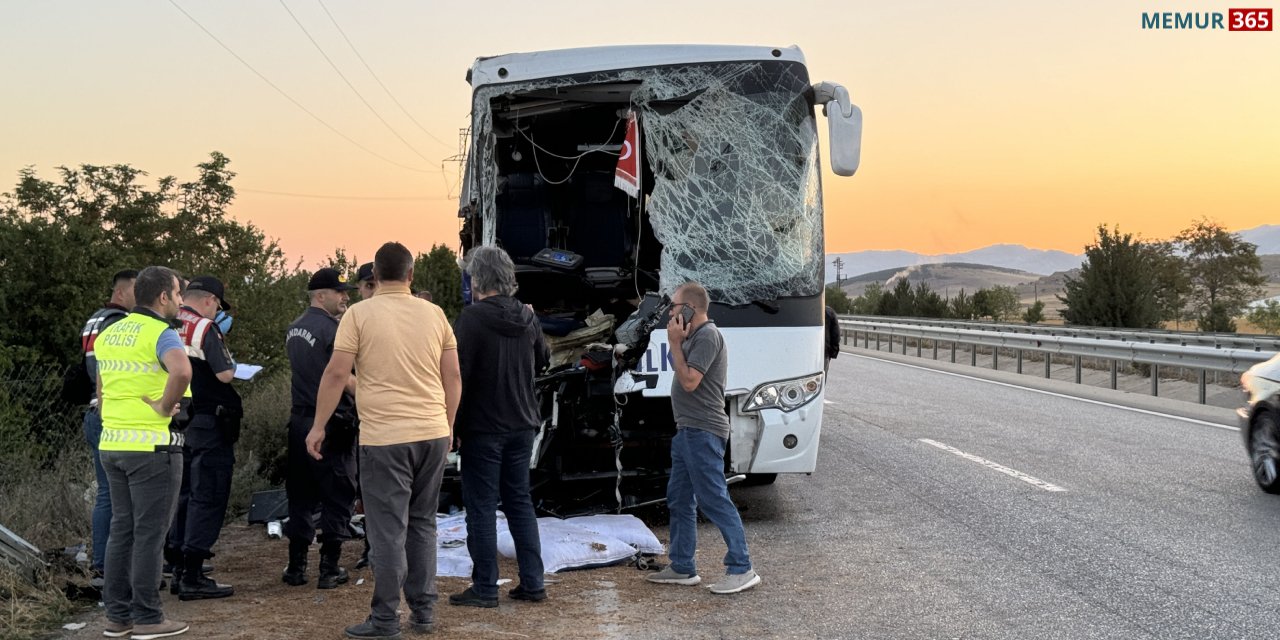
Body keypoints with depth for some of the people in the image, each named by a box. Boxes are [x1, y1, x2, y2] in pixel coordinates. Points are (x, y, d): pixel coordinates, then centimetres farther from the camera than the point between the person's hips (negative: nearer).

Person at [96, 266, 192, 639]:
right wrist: (165, 407, -19)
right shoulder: (161, 333, -12)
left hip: (112, 444, 8)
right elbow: (181, 371, -33)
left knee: (122, 529, 13)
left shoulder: (109, 333, 13)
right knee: (149, 533, -1)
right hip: (152, 446, -8)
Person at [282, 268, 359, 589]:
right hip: (331, 424, -8)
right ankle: (329, 569, 4)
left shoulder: (294, 328, 12)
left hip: (300, 419, 8)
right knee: (337, 497, 2)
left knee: (301, 496, 13)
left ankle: (296, 567, 16)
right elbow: (343, 380, -19)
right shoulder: (333, 329, -15)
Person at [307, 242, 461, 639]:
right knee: (422, 524, 15)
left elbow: (336, 374, -7)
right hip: (433, 433, 4)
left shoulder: (359, 314, -4)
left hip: (385, 438, -4)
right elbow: (453, 377, 10)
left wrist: (318, 426, 1)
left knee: (389, 530, 0)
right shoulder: (434, 314, 7)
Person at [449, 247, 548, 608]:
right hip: (521, 426, 6)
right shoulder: (527, 317, 4)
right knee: (520, 502, 14)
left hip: (483, 427, -6)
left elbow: (458, 373, -17)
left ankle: (485, 588, 5)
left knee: (481, 507, 1)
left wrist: (453, 425, -12)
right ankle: (532, 583, 15)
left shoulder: (473, 317, -15)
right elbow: (542, 361, 19)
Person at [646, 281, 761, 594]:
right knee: (679, 500, 14)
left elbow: (689, 381, -20)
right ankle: (682, 568, 22)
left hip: (702, 432, -11)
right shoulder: (693, 336, 17)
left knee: (714, 500, -10)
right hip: (688, 431, 11)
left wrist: (675, 342, -14)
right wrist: (678, 342, 9)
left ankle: (742, 569, -6)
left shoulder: (707, 336, -14)